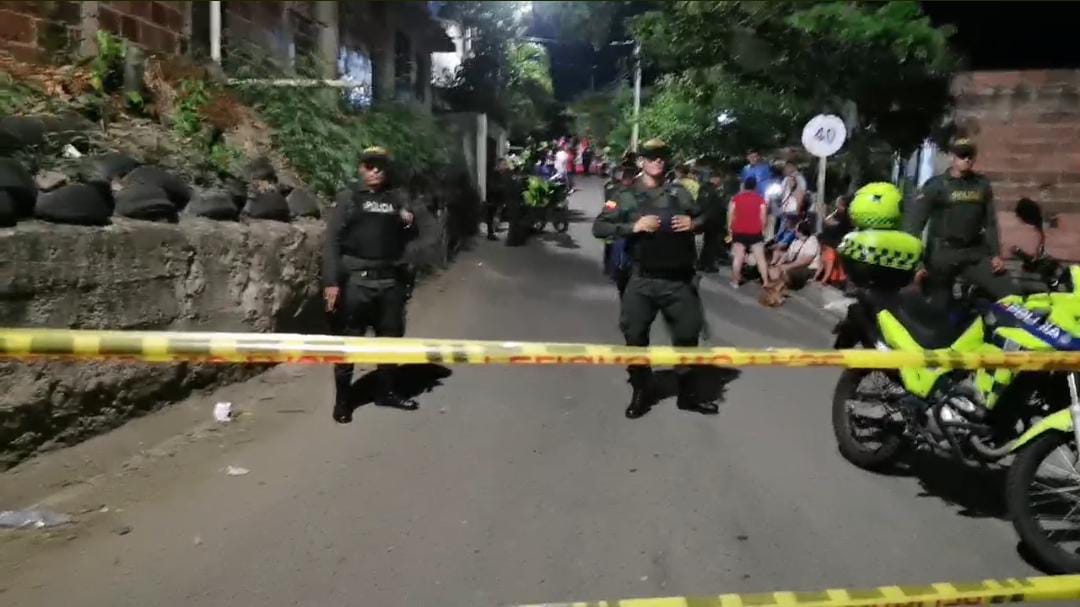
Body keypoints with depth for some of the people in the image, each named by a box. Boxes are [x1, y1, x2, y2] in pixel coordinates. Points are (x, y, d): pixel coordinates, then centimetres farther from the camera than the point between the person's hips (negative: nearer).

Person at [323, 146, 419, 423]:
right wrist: (331, 281, -14)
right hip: (356, 279, -4)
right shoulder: (348, 197, -1)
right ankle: (342, 399, 14)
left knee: (390, 337, 14)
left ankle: (386, 391, 30)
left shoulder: (398, 198, 9)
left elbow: (409, 237, 17)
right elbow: (332, 240, -6)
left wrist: (409, 223, -7)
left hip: (391, 280, 4)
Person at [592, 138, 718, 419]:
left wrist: (693, 224, -4)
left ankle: (688, 395, 28)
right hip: (643, 280, -2)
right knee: (635, 337, 3)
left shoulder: (679, 192, 8)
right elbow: (598, 227, -6)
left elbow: (702, 217, 20)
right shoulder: (627, 197, 0)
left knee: (687, 335, 10)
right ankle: (641, 394, 23)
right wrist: (633, 227, -18)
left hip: (679, 280, 2)